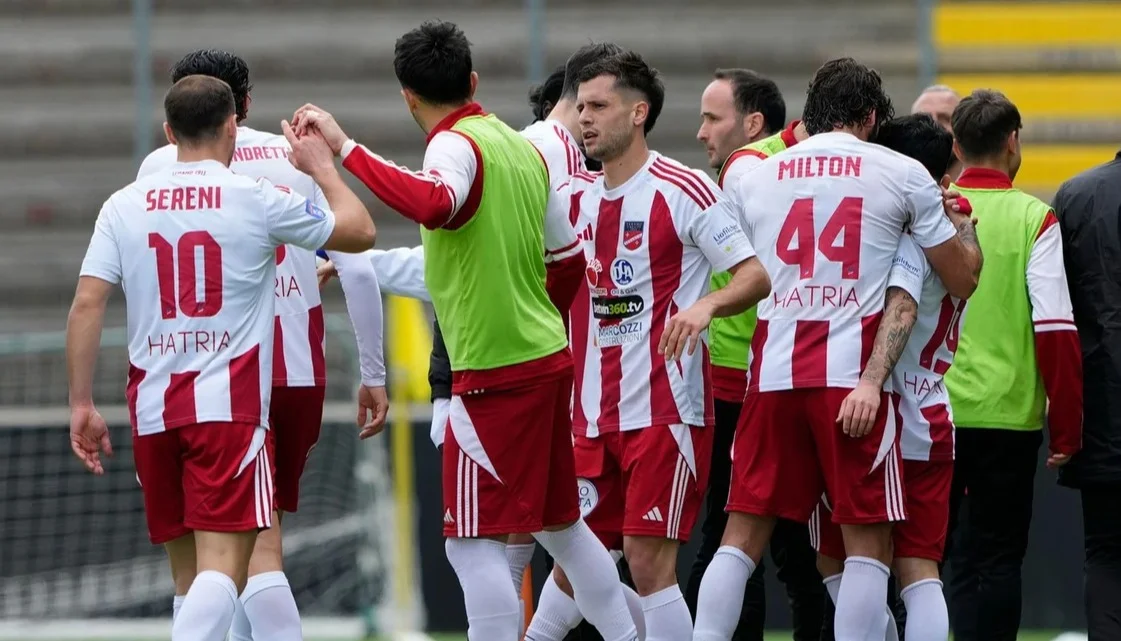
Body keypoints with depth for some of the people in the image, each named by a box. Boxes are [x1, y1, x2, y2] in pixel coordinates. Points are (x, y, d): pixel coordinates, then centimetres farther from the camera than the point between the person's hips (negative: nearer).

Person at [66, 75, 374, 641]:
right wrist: (323, 167, 25)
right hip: (229, 405, -4)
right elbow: (360, 233, 9)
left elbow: (87, 304, -1)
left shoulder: (124, 206, 5)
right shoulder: (256, 201, -2)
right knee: (222, 567, -12)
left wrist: (81, 404, 4)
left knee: (188, 570, 16)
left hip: (152, 409, 4)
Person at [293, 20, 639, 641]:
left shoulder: (457, 145, -13)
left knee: (473, 540, -6)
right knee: (560, 523, 21)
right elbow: (568, 257, 19)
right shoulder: (522, 147, 12)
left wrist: (345, 146, -33)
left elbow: (433, 203, -37)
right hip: (547, 357, 9)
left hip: (493, 372, -9)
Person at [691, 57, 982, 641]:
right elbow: (963, 280, 12)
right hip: (854, 374, -3)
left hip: (773, 372, 3)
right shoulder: (903, 175, 5)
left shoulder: (756, 177, 14)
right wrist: (964, 225, 30)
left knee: (743, 536, 7)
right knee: (868, 543, 2)